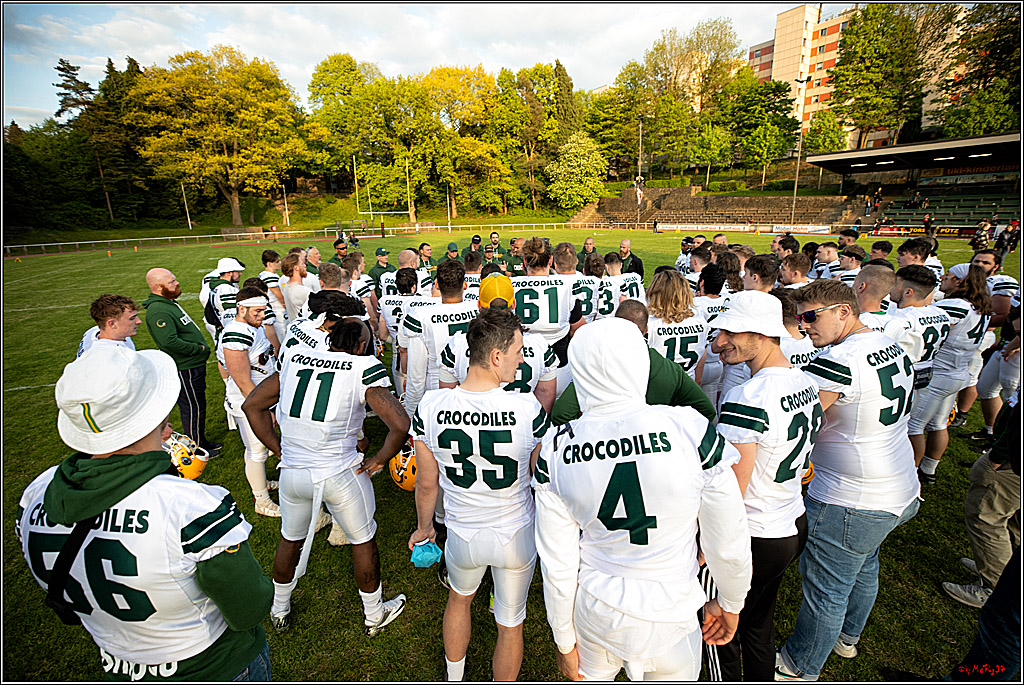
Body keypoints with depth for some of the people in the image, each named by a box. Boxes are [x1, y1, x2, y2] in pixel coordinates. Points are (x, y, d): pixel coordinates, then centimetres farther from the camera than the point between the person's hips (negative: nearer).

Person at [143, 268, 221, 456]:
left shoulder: (169, 303, 12)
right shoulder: (158, 311, -22)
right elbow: (170, 341, -31)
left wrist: (201, 347, 10)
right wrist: (200, 349, -20)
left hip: (194, 365, 10)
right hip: (185, 369, -10)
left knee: (198, 407, 21)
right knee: (193, 409, 3)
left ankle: (202, 441, 36)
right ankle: (196, 449, 19)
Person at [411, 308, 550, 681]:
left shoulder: (430, 407, -21)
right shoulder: (529, 409, -26)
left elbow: (427, 483, -7)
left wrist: (424, 528, 13)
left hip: (463, 536, 3)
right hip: (517, 536, -2)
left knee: (459, 597, 34)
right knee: (510, 624, 23)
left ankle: (453, 678, 58)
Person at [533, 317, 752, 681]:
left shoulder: (556, 449, -17)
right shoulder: (692, 430, -23)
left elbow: (557, 563, -8)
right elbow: (729, 545, -11)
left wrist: (564, 641, 8)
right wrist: (730, 602, 10)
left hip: (593, 612, 2)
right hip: (669, 618, -1)